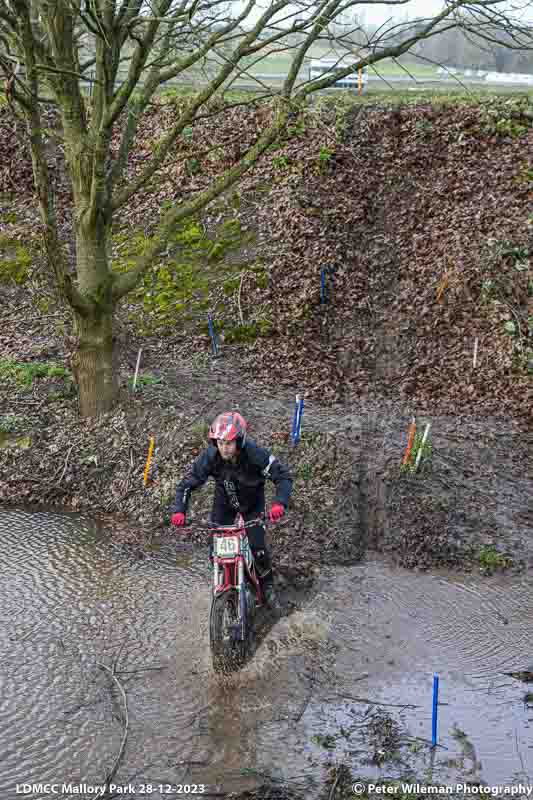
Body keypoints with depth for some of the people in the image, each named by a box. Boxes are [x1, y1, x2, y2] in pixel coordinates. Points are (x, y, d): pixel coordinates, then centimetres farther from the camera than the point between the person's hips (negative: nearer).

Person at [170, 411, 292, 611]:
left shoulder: (255, 454, -35)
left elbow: (283, 476, -29)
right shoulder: (210, 457, -29)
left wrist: (280, 503, -45)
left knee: (258, 547, -11)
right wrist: (179, 510, -35)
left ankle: (268, 587, 17)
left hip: (252, 502, -2)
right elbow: (187, 484, -20)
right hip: (224, 501, 2)